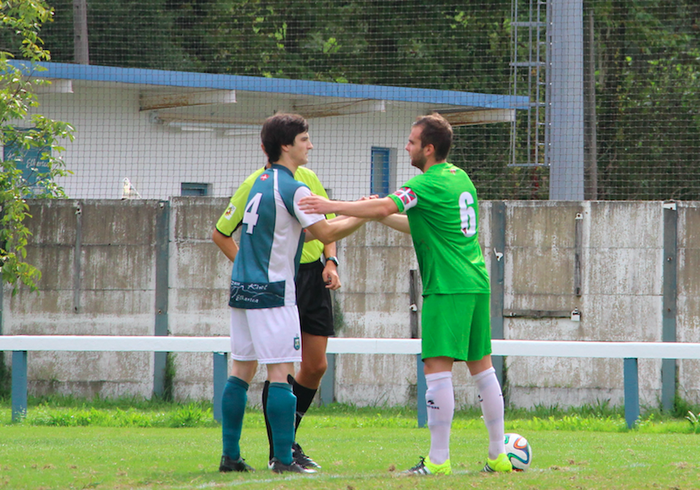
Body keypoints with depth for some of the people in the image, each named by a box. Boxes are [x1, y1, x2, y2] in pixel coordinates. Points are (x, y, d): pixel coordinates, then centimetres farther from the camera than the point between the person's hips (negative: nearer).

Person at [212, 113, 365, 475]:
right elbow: (325, 232, -16)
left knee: (242, 370, 10)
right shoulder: (292, 189, -12)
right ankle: (283, 459, -11)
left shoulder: (257, 184, 14)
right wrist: (362, 216, -5)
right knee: (281, 372, -8)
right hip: (272, 292, -9)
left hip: (243, 289, 9)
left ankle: (230, 455, 10)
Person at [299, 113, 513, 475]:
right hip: (476, 283, 9)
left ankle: (438, 459, -12)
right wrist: (380, 217, 21)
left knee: (437, 367, -9)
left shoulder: (428, 184, -11)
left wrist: (334, 206, -19)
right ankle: (498, 455, 14)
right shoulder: (460, 178, 17)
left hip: (446, 287, -9)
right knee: (481, 367, 12)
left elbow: (384, 207, -24)